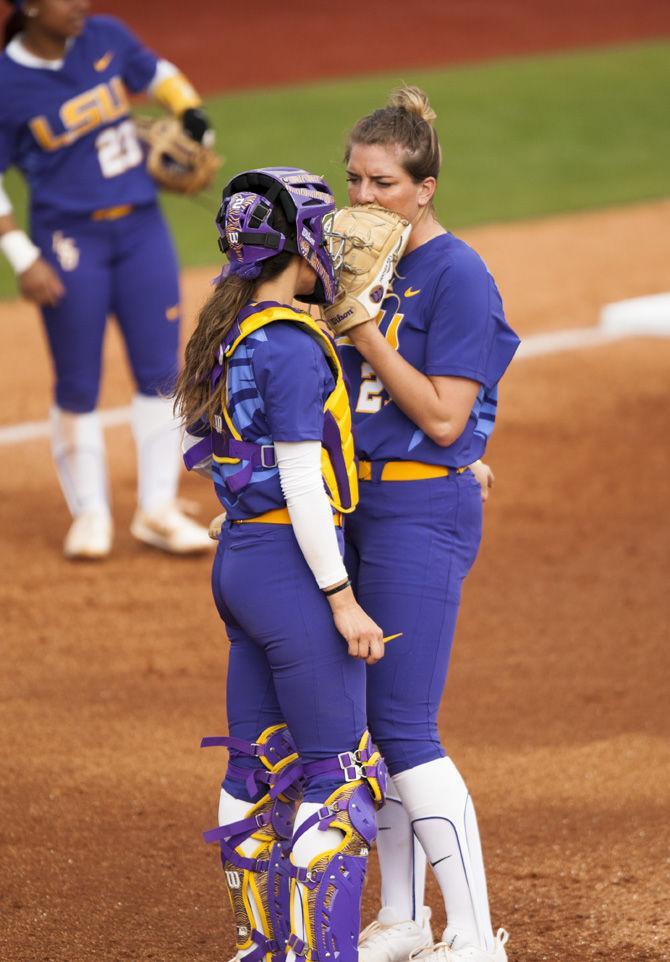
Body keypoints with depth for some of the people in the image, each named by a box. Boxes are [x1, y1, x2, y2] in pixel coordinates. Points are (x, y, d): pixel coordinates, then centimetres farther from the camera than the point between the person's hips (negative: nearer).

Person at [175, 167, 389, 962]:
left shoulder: (227, 336, 10)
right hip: (292, 563, -9)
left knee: (258, 767, 16)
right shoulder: (292, 344, -18)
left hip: (237, 560, 9)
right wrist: (341, 599, -17)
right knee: (339, 776, -3)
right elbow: (300, 482, -20)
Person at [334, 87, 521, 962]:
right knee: (368, 717, 12)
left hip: (424, 506, -8)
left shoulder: (456, 276, -13)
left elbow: (444, 417, -18)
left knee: (404, 727, -10)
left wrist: (367, 334, -21)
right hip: (358, 500, 8)